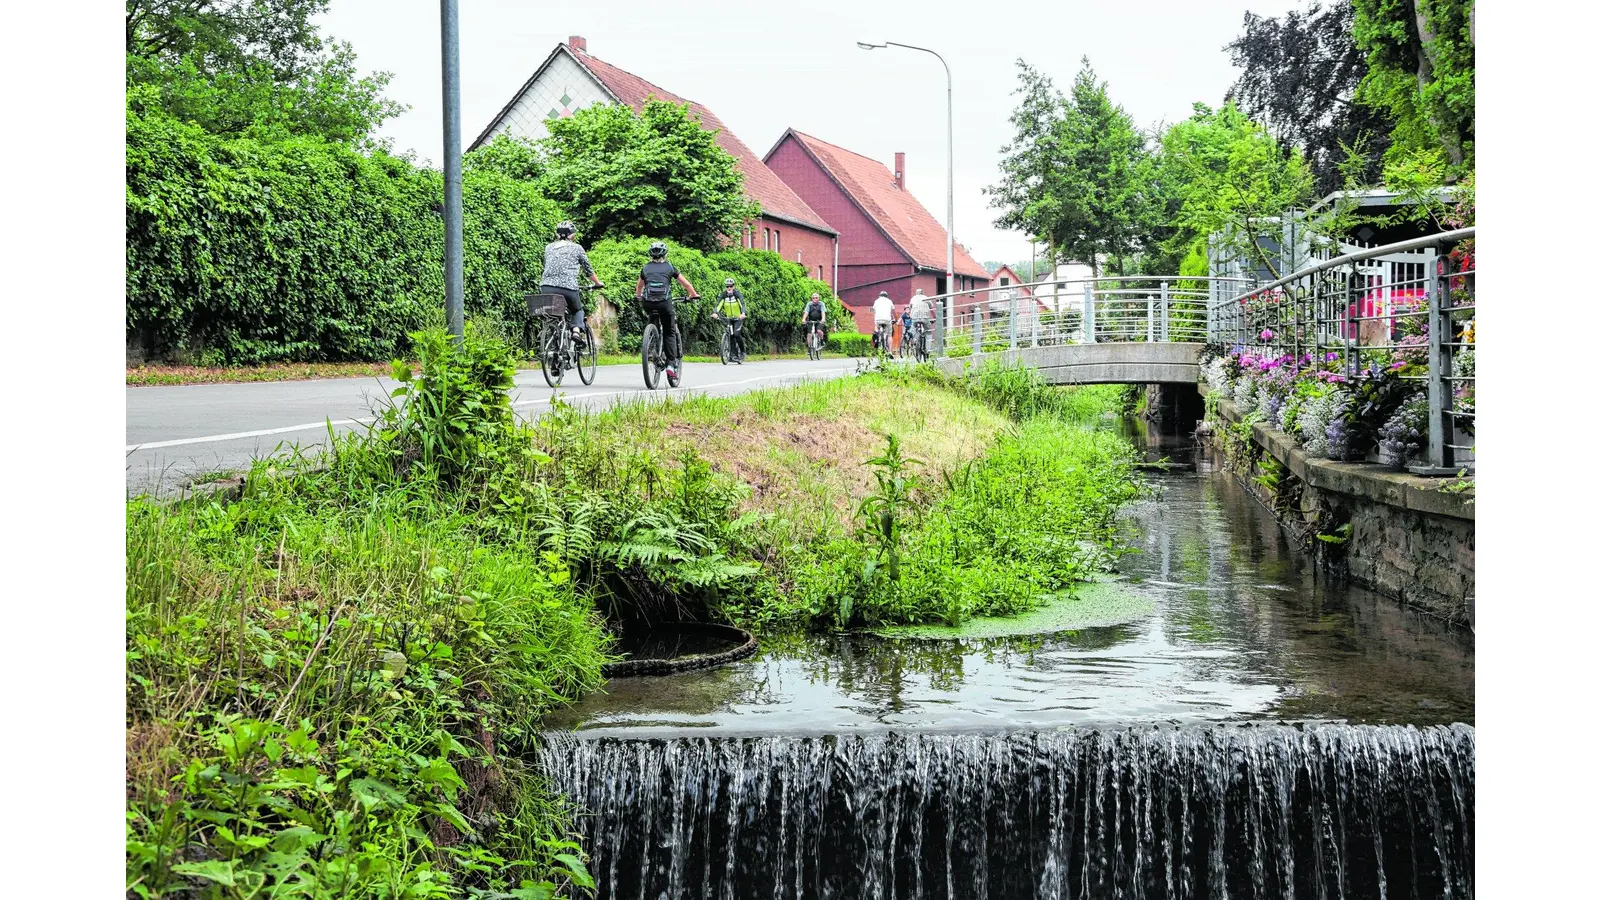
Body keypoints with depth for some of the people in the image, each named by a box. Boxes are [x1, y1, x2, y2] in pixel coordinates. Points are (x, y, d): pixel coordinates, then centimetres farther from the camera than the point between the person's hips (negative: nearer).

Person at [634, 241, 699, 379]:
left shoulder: (646, 268, 20)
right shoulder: (669, 267, 15)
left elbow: (639, 286, 36)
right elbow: (686, 284, 21)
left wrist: (638, 296, 56)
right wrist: (694, 295, 39)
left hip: (647, 303, 2)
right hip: (664, 302, -2)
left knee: (653, 327, 30)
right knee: (669, 333, 8)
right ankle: (671, 364, -2)